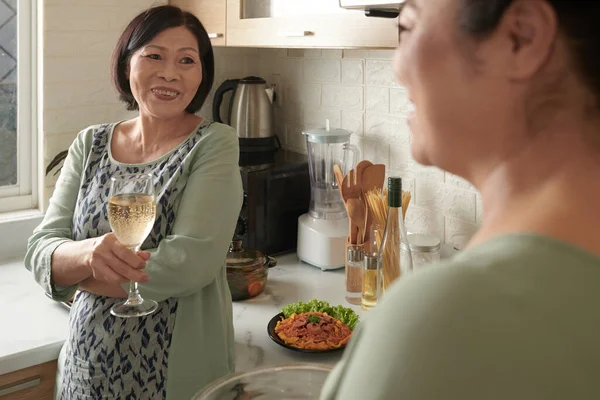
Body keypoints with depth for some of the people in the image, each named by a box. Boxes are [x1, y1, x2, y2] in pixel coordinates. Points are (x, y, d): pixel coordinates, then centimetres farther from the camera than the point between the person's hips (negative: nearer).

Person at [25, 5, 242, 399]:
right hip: (88, 367, 4)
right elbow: (40, 249, -4)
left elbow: (190, 262, -21)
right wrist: (87, 254, -26)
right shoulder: (90, 144, 1)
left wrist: (75, 271, -13)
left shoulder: (215, 144, -11)